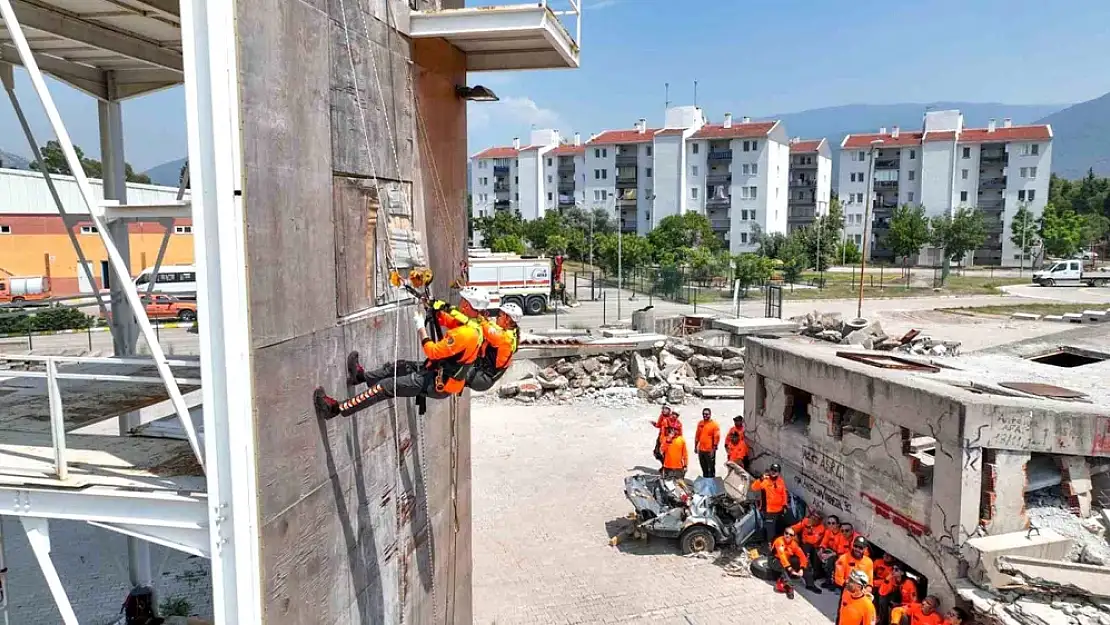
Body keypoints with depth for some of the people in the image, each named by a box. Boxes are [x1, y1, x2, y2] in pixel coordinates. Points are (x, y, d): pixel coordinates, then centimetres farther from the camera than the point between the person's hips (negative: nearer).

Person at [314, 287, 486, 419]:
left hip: (438, 385, -9)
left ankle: (336, 408, -2)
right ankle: (361, 376, 44)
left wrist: (420, 327, -17)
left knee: (387, 386, -7)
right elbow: (446, 320, 18)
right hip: (444, 374, 9)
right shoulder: (475, 326, 1)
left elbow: (433, 352, -27)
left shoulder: (465, 333, -29)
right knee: (396, 367, 21)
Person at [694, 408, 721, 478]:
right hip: (701, 450, 6)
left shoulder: (714, 424, -9)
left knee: (711, 469, 0)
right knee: (704, 469, 17)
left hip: (710, 451, -6)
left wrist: (713, 449, -14)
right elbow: (697, 436, 16)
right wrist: (696, 446, 13)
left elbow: (717, 438, -11)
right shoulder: (700, 423, 9)